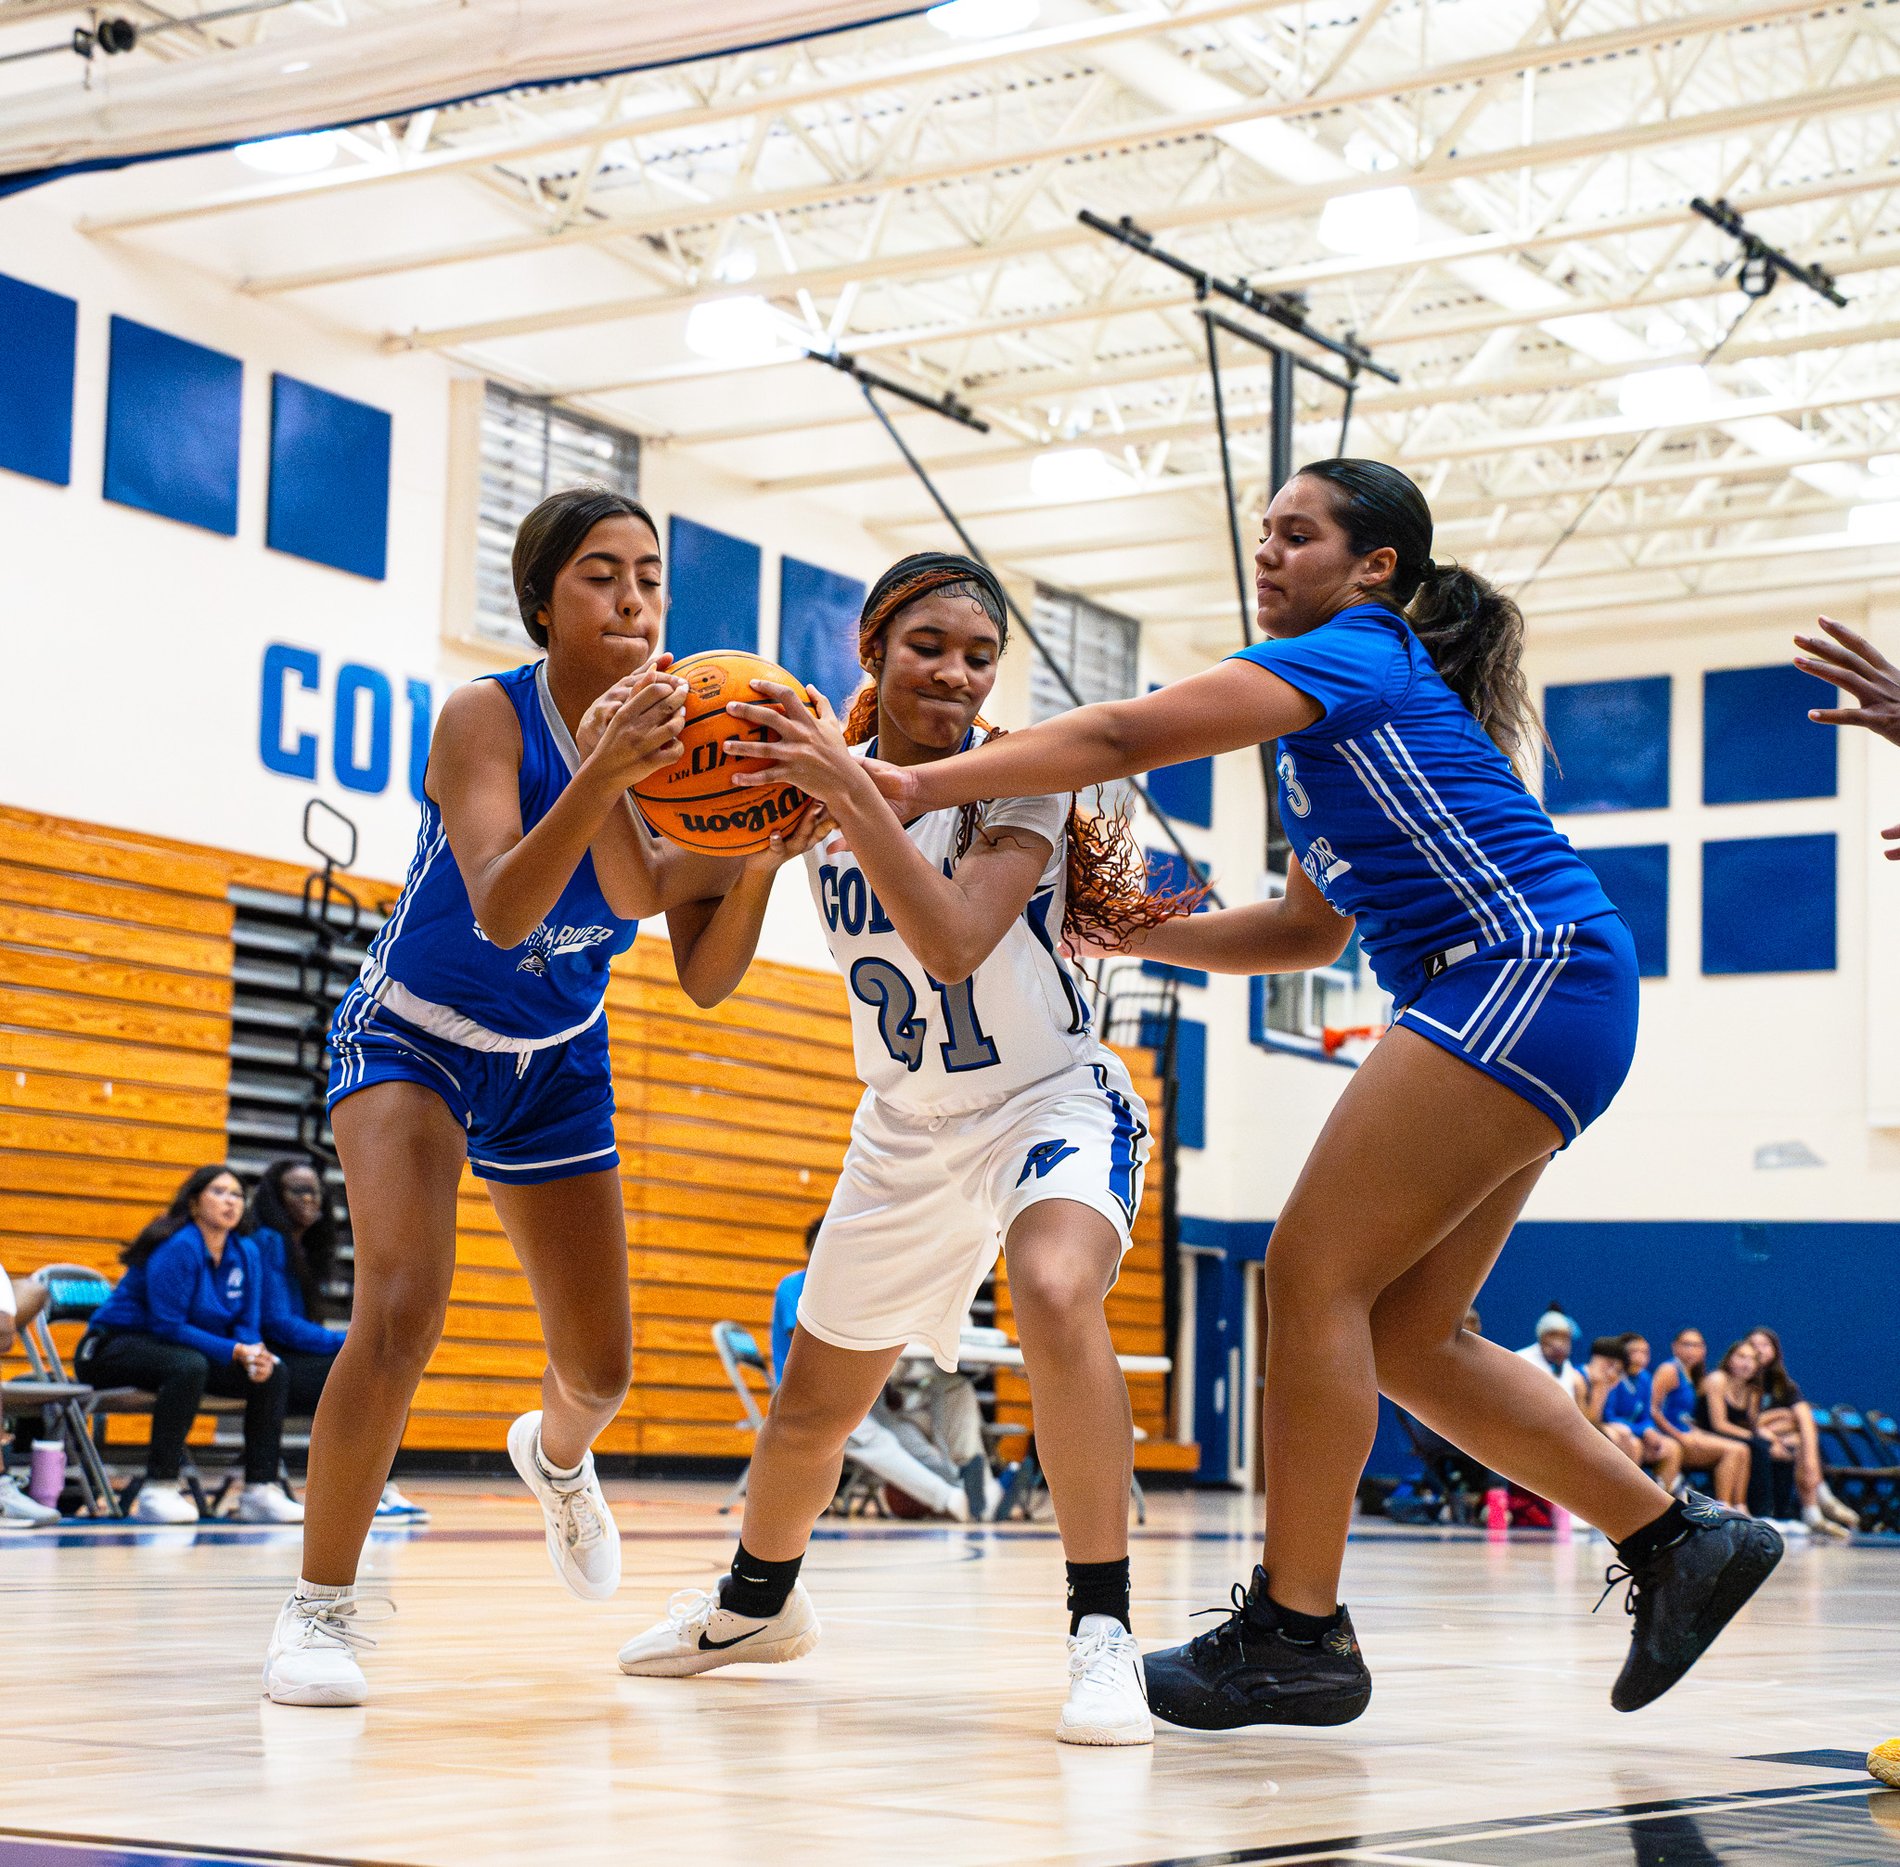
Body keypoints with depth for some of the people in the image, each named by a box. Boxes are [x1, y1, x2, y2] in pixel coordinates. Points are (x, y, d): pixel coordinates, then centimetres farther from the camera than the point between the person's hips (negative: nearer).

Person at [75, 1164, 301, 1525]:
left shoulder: (246, 1253, 3)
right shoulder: (179, 1248, -20)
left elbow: (247, 1326, 4)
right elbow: (167, 1326, -24)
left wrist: (256, 1355, -19)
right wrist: (233, 1351, -29)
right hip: (115, 1346, -8)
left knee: (274, 1373, -8)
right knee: (189, 1366, -38)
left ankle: (261, 1490, -10)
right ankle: (157, 1490, -35)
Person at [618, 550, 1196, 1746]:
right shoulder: (818, 772, -6)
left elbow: (953, 943, -35)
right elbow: (708, 982, -7)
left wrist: (851, 788, -41)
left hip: (1052, 1100, -5)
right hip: (908, 1128, 5)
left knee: (1056, 1292, -37)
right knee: (812, 1410, 15)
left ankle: (1103, 1633, -30)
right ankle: (757, 1602, 46)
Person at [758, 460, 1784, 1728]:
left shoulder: (1357, 652, -5)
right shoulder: (1338, 716, 24)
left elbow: (1125, 737, -15)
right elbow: (1309, 931, 27)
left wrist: (923, 785, -17)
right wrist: (1140, 933, 16)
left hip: (1534, 975, -10)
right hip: (1508, 1007, 10)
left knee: (1313, 1274, -12)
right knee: (1402, 1338, 7)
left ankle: (1296, 1630, -9)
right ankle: (1679, 1540, 14)